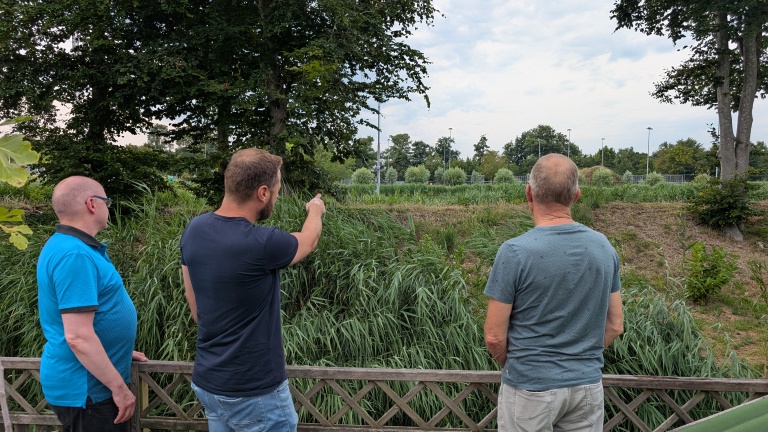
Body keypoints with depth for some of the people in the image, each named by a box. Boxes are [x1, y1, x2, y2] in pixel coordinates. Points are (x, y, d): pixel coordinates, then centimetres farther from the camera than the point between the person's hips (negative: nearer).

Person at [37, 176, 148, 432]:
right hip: (87, 389, -10)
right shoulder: (74, 255, -25)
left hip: (87, 382, 10)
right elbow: (78, 337, -29)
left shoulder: (67, 245, 8)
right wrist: (119, 387, -22)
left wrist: (118, 351, 23)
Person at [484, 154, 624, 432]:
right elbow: (614, 326, 5)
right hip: (588, 384, 5)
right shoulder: (604, 247, -4)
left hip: (531, 388, -4)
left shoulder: (515, 252, -19)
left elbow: (495, 337, -14)